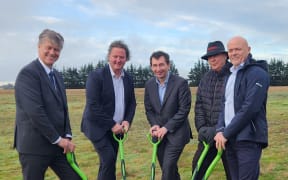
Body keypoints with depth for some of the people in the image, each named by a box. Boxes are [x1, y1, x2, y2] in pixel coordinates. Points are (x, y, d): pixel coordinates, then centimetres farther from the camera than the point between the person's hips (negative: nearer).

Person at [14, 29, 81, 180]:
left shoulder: (57, 76, 13)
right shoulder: (28, 73, -13)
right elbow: (35, 111, -21)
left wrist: (67, 136, -1)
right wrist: (58, 139, -16)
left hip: (58, 144, 8)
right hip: (34, 146, -7)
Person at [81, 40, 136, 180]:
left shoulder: (128, 79, 6)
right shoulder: (96, 76, -13)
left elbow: (132, 102, 12)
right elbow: (93, 105, -18)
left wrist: (127, 121, -5)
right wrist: (112, 124, -17)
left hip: (117, 129, 6)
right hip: (99, 128, -6)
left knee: (109, 162, 10)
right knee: (109, 159, -16)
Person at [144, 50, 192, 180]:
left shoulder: (180, 83, -13)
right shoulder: (149, 85, 2)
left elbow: (184, 110, -14)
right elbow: (148, 109, 8)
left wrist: (166, 128, -17)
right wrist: (155, 125, -9)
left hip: (176, 133, -5)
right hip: (159, 133, 5)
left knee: (168, 168, -11)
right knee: (170, 169, 14)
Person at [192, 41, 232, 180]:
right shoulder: (206, 78, 9)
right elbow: (199, 104, 9)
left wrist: (218, 130, -19)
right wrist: (201, 127, -2)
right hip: (208, 135, 6)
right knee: (198, 166, 14)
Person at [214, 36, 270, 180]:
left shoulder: (257, 73, -10)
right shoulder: (231, 76, 18)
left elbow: (249, 108, -18)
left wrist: (226, 133, -14)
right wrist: (220, 130, -2)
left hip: (248, 139, -8)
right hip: (230, 139, 8)